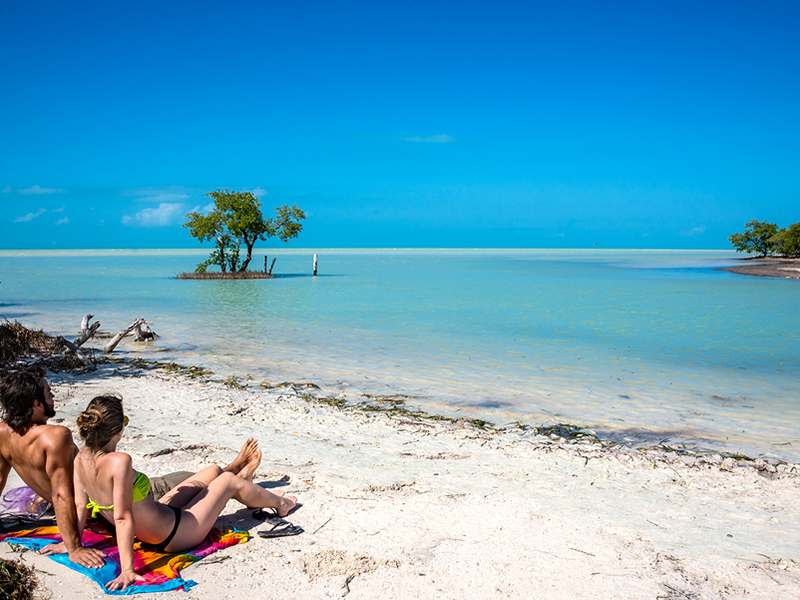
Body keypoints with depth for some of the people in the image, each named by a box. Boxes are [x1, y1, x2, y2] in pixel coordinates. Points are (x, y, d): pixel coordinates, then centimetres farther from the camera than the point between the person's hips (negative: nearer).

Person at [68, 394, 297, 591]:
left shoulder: (81, 458, -12)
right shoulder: (119, 462, -36)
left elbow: (80, 504, -4)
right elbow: (123, 518, -36)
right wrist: (127, 570, -33)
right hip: (176, 534, -8)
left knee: (214, 471, 22)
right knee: (229, 480, 12)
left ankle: (261, 498, 53)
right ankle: (280, 504, 43)